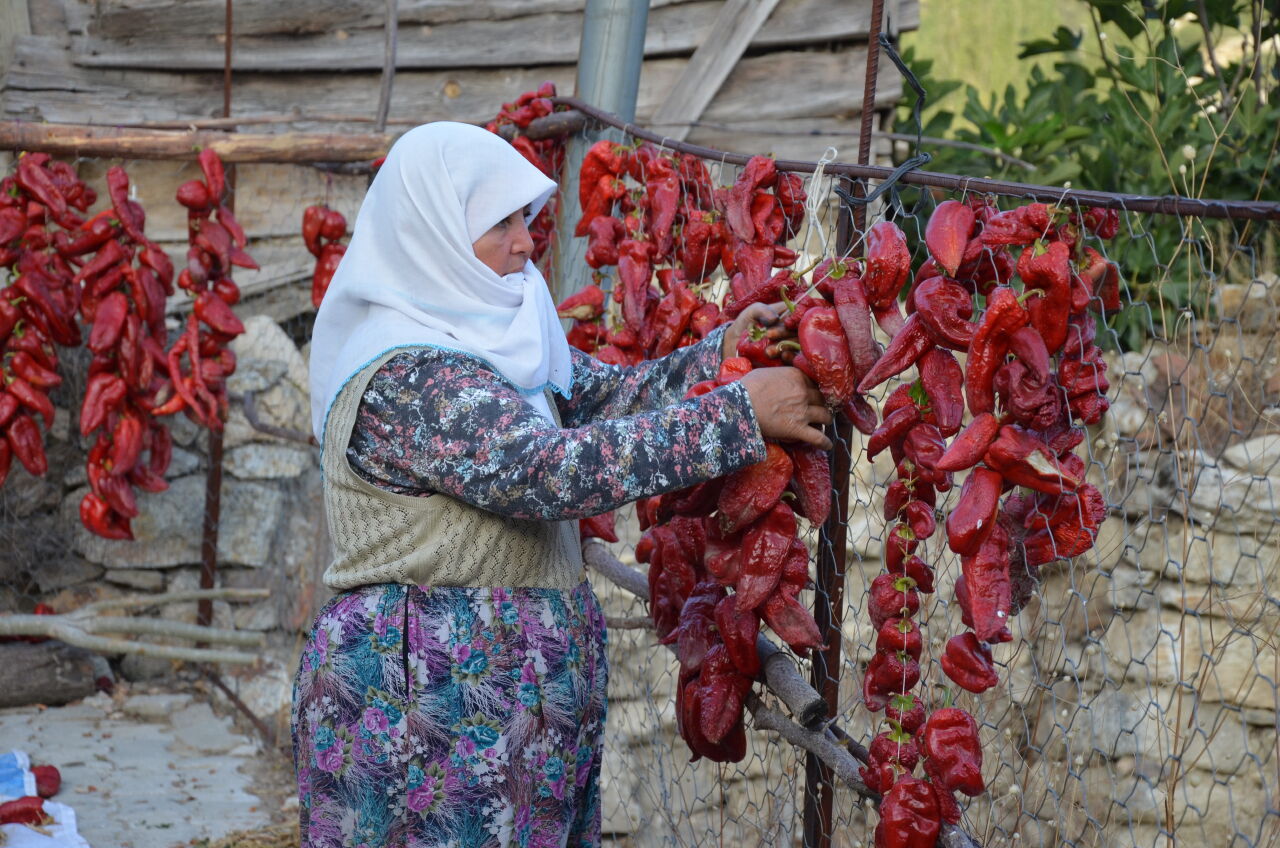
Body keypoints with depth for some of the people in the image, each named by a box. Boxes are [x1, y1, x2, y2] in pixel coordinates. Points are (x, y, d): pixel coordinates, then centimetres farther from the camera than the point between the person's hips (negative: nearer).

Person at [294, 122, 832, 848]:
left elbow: (609, 393, 10)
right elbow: (551, 472, -28)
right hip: (429, 702, -9)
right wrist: (741, 413, -26)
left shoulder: (490, 332, 9)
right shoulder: (403, 376, -20)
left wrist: (721, 355, -7)